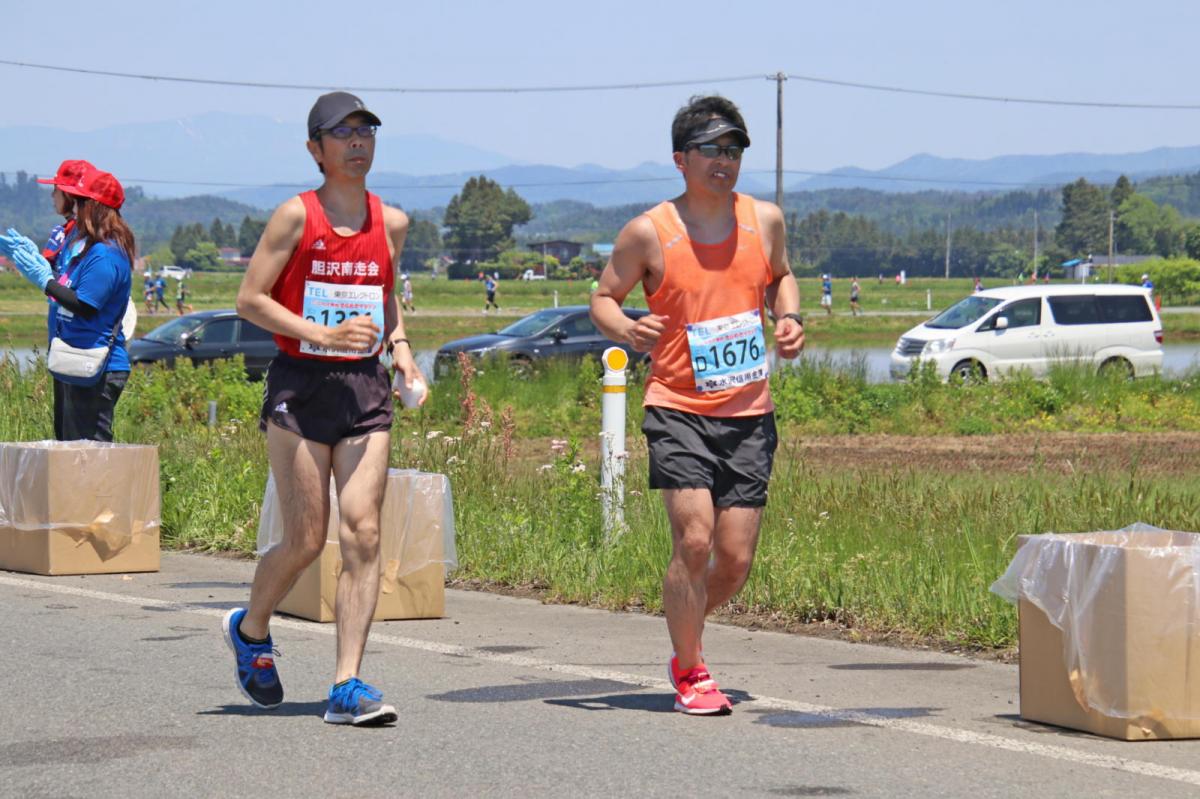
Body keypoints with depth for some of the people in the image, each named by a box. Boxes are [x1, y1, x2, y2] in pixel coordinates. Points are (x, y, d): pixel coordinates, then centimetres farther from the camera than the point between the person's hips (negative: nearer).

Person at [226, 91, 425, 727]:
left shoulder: (392, 222, 10)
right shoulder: (297, 216, -5)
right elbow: (249, 299, -6)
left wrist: (400, 347, 9)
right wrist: (324, 334, -16)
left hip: (365, 388, 4)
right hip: (300, 386, -4)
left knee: (363, 534, -7)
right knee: (306, 539, -2)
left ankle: (347, 686, -6)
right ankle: (250, 630, 28)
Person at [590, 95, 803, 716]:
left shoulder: (764, 219, 5)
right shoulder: (648, 232, -5)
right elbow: (604, 297, 4)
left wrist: (789, 319, 5)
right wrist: (627, 330, -18)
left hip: (749, 414, 4)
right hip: (677, 409, -3)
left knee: (736, 559, 0)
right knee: (694, 539, -16)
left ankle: (685, 635, 31)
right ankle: (690, 674, 3)